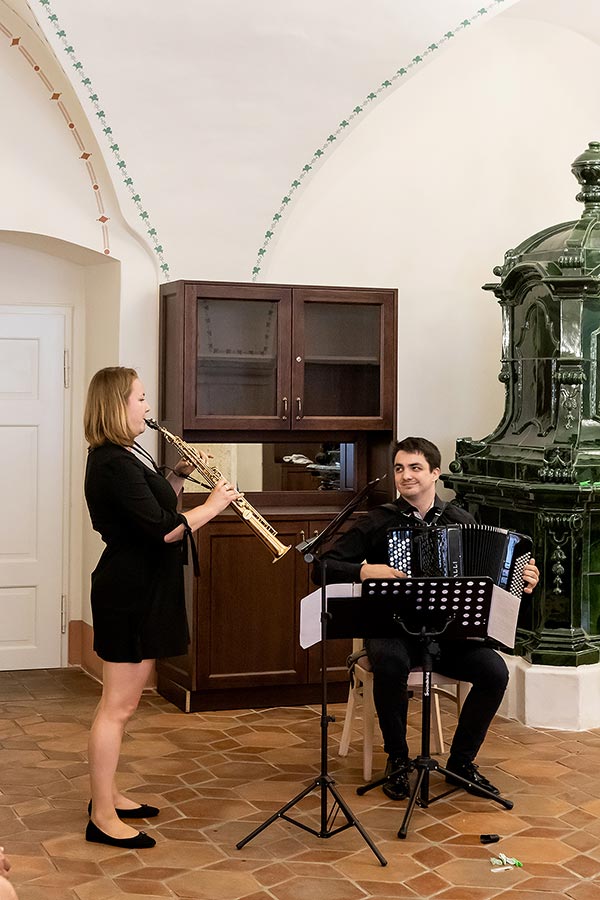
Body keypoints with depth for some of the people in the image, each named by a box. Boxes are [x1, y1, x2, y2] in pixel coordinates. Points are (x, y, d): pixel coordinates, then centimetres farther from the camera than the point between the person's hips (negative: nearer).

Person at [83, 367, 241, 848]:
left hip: (143, 590, 11)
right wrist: (212, 505, -12)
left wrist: (179, 475, 7)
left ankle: (108, 795, 28)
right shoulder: (113, 464, -20)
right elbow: (162, 529, -24)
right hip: (129, 592, -11)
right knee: (118, 707, -5)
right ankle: (103, 817, 2)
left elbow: (156, 505, 22)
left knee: (124, 701, 17)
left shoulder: (127, 457, 13)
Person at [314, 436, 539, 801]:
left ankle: (462, 760, 0)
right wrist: (365, 571, -19)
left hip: (449, 631, 3)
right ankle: (398, 759, -11)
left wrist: (523, 580, -4)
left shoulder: (461, 521, 9)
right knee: (390, 664, -36)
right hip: (393, 631, -3)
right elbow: (323, 568, -3)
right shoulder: (378, 522, 0)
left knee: (495, 671, -23)